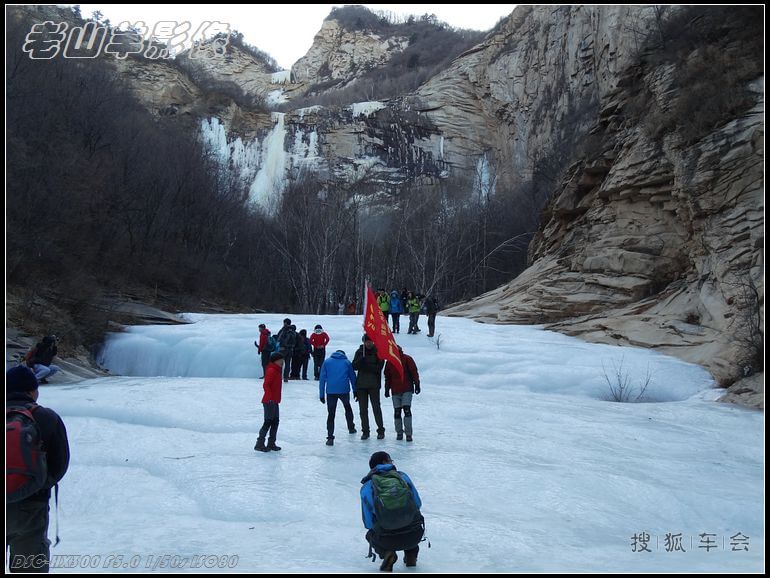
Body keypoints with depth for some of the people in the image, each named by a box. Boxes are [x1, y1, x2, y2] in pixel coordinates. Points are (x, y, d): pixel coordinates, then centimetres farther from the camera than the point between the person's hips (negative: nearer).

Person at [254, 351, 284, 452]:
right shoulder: (271, 371, -16)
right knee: (268, 422, -6)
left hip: (275, 401, 10)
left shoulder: (276, 370, 15)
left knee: (275, 422, 11)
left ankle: (271, 443, 18)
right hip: (269, 402, -10)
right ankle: (259, 444, 1)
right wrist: (270, 398, -28)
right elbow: (266, 385, -24)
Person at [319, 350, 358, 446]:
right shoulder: (347, 362, 11)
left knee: (331, 414, 4)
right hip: (344, 390, 1)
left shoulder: (327, 362, 10)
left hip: (331, 391, -1)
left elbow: (322, 378, 4)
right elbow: (352, 377, 12)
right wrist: (355, 391, 20)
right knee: (348, 407, 27)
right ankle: (351, 428, 42)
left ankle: (330, 437, -5)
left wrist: (321, 394, 5)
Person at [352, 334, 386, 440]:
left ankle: (381, 430, 10)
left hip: (374, 384, -3)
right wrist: (361, 361, -19)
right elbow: (354, 366, 0)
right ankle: (365, 431, 16)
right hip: (361, 384, 3)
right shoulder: (359, 352, 6)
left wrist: (367, 366, -21)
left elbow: (379, 367, -10)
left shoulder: (378, 352, -3)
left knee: (376, 407, -1)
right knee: (363, 409, 6)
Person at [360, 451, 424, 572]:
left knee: (370, 534, 32)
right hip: (414, 536, 2)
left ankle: (386, 553, 5)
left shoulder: (366, 487, 3)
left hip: (387, 540, -2)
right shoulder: (402, 476, 6)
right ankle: (411, 554, 24)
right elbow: (418, 504, 14)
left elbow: (368, 523, 5)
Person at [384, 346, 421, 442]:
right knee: (397, 411, 4)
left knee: (407, 409, -12)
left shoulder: (407, 359, -4)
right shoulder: (389, 362, 7)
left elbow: (414, 372, -3)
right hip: (395, 391, 4)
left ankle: (408, 433, -7)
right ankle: (399, 433, 16)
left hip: (407, 390, -3)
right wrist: (387, 389, 13)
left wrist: (417, 385, -6)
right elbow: (387, 377, 14)